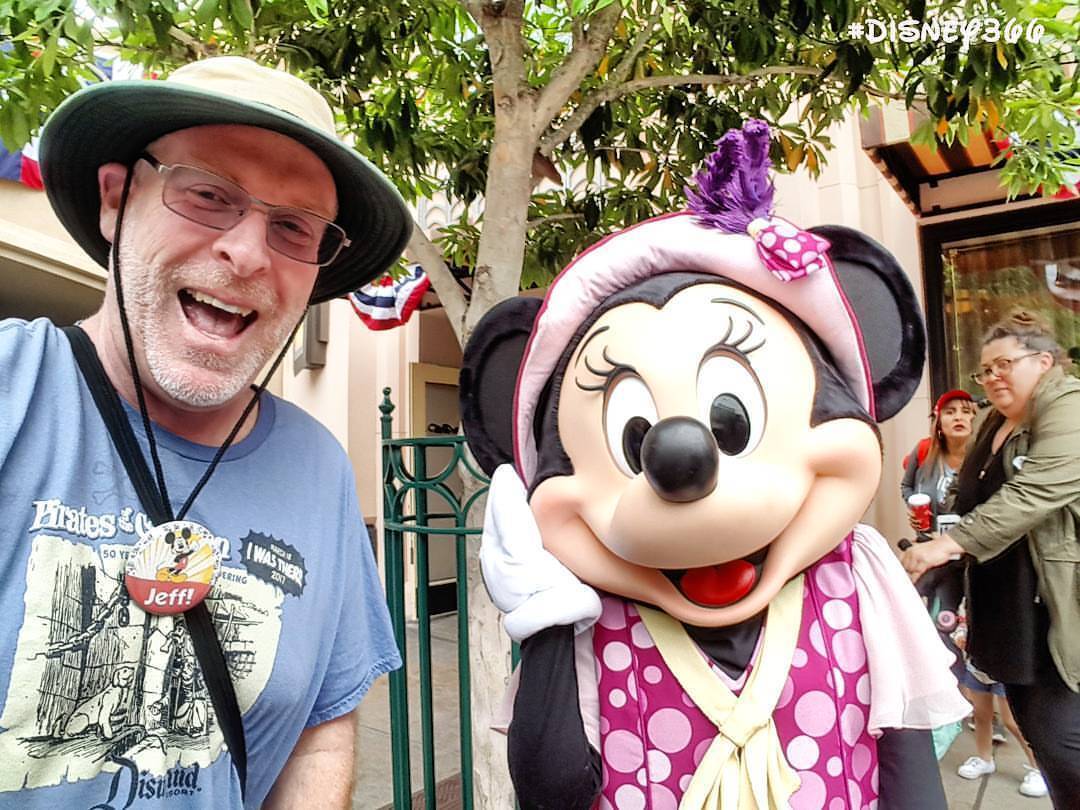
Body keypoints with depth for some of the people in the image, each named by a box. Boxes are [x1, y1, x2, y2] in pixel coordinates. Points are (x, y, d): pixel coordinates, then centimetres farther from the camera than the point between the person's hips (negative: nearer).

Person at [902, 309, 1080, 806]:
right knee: (1034, 729, 14)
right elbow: (979, 505, 23)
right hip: (1008, 609, 8)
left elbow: (1031, 496, -26)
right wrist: (938, 522, 6)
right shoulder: (994, 424, 14)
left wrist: (949, 544, -29)